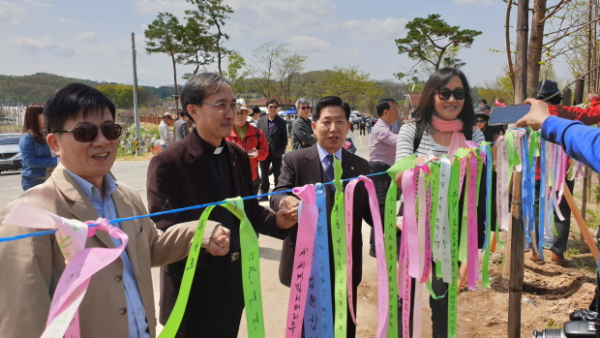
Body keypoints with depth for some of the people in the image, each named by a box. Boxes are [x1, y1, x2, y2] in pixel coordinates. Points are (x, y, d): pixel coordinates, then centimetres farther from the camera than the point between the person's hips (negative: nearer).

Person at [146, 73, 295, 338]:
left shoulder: (239, 156, 4)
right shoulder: (167, 163, -16)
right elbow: (163, 231, -18)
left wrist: (277, 220, -10)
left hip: (234, 282, 6)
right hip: (192, 288, -6)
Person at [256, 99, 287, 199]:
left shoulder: (281, 122, 1)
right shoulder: (260, 122, 5)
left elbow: (284, 139, 1)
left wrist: (281, 151, -9)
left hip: (276, 153, -1)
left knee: (277, 175, 8)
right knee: (264, 175, 10)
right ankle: (263, 193, 19)